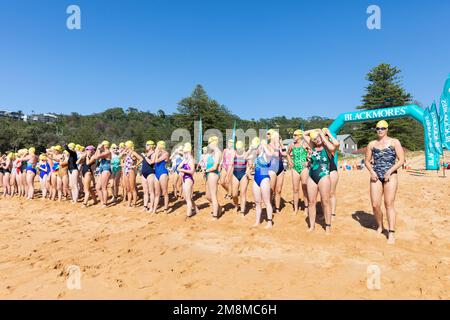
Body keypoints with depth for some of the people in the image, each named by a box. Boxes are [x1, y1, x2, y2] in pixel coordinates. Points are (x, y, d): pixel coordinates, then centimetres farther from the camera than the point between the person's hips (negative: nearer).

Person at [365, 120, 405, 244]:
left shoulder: (394, 142, 3)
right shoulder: (372, 144, 12)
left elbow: (401, 160, -2)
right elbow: (367, 161, 15)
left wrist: (389, 171, -13)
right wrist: (372, 171, -3)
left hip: (390, 175, -3)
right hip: (376, 176, 3)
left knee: (389, 203, -8)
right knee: (375, 205, 0)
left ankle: (391, 233, -3)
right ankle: (380, 226, 24)